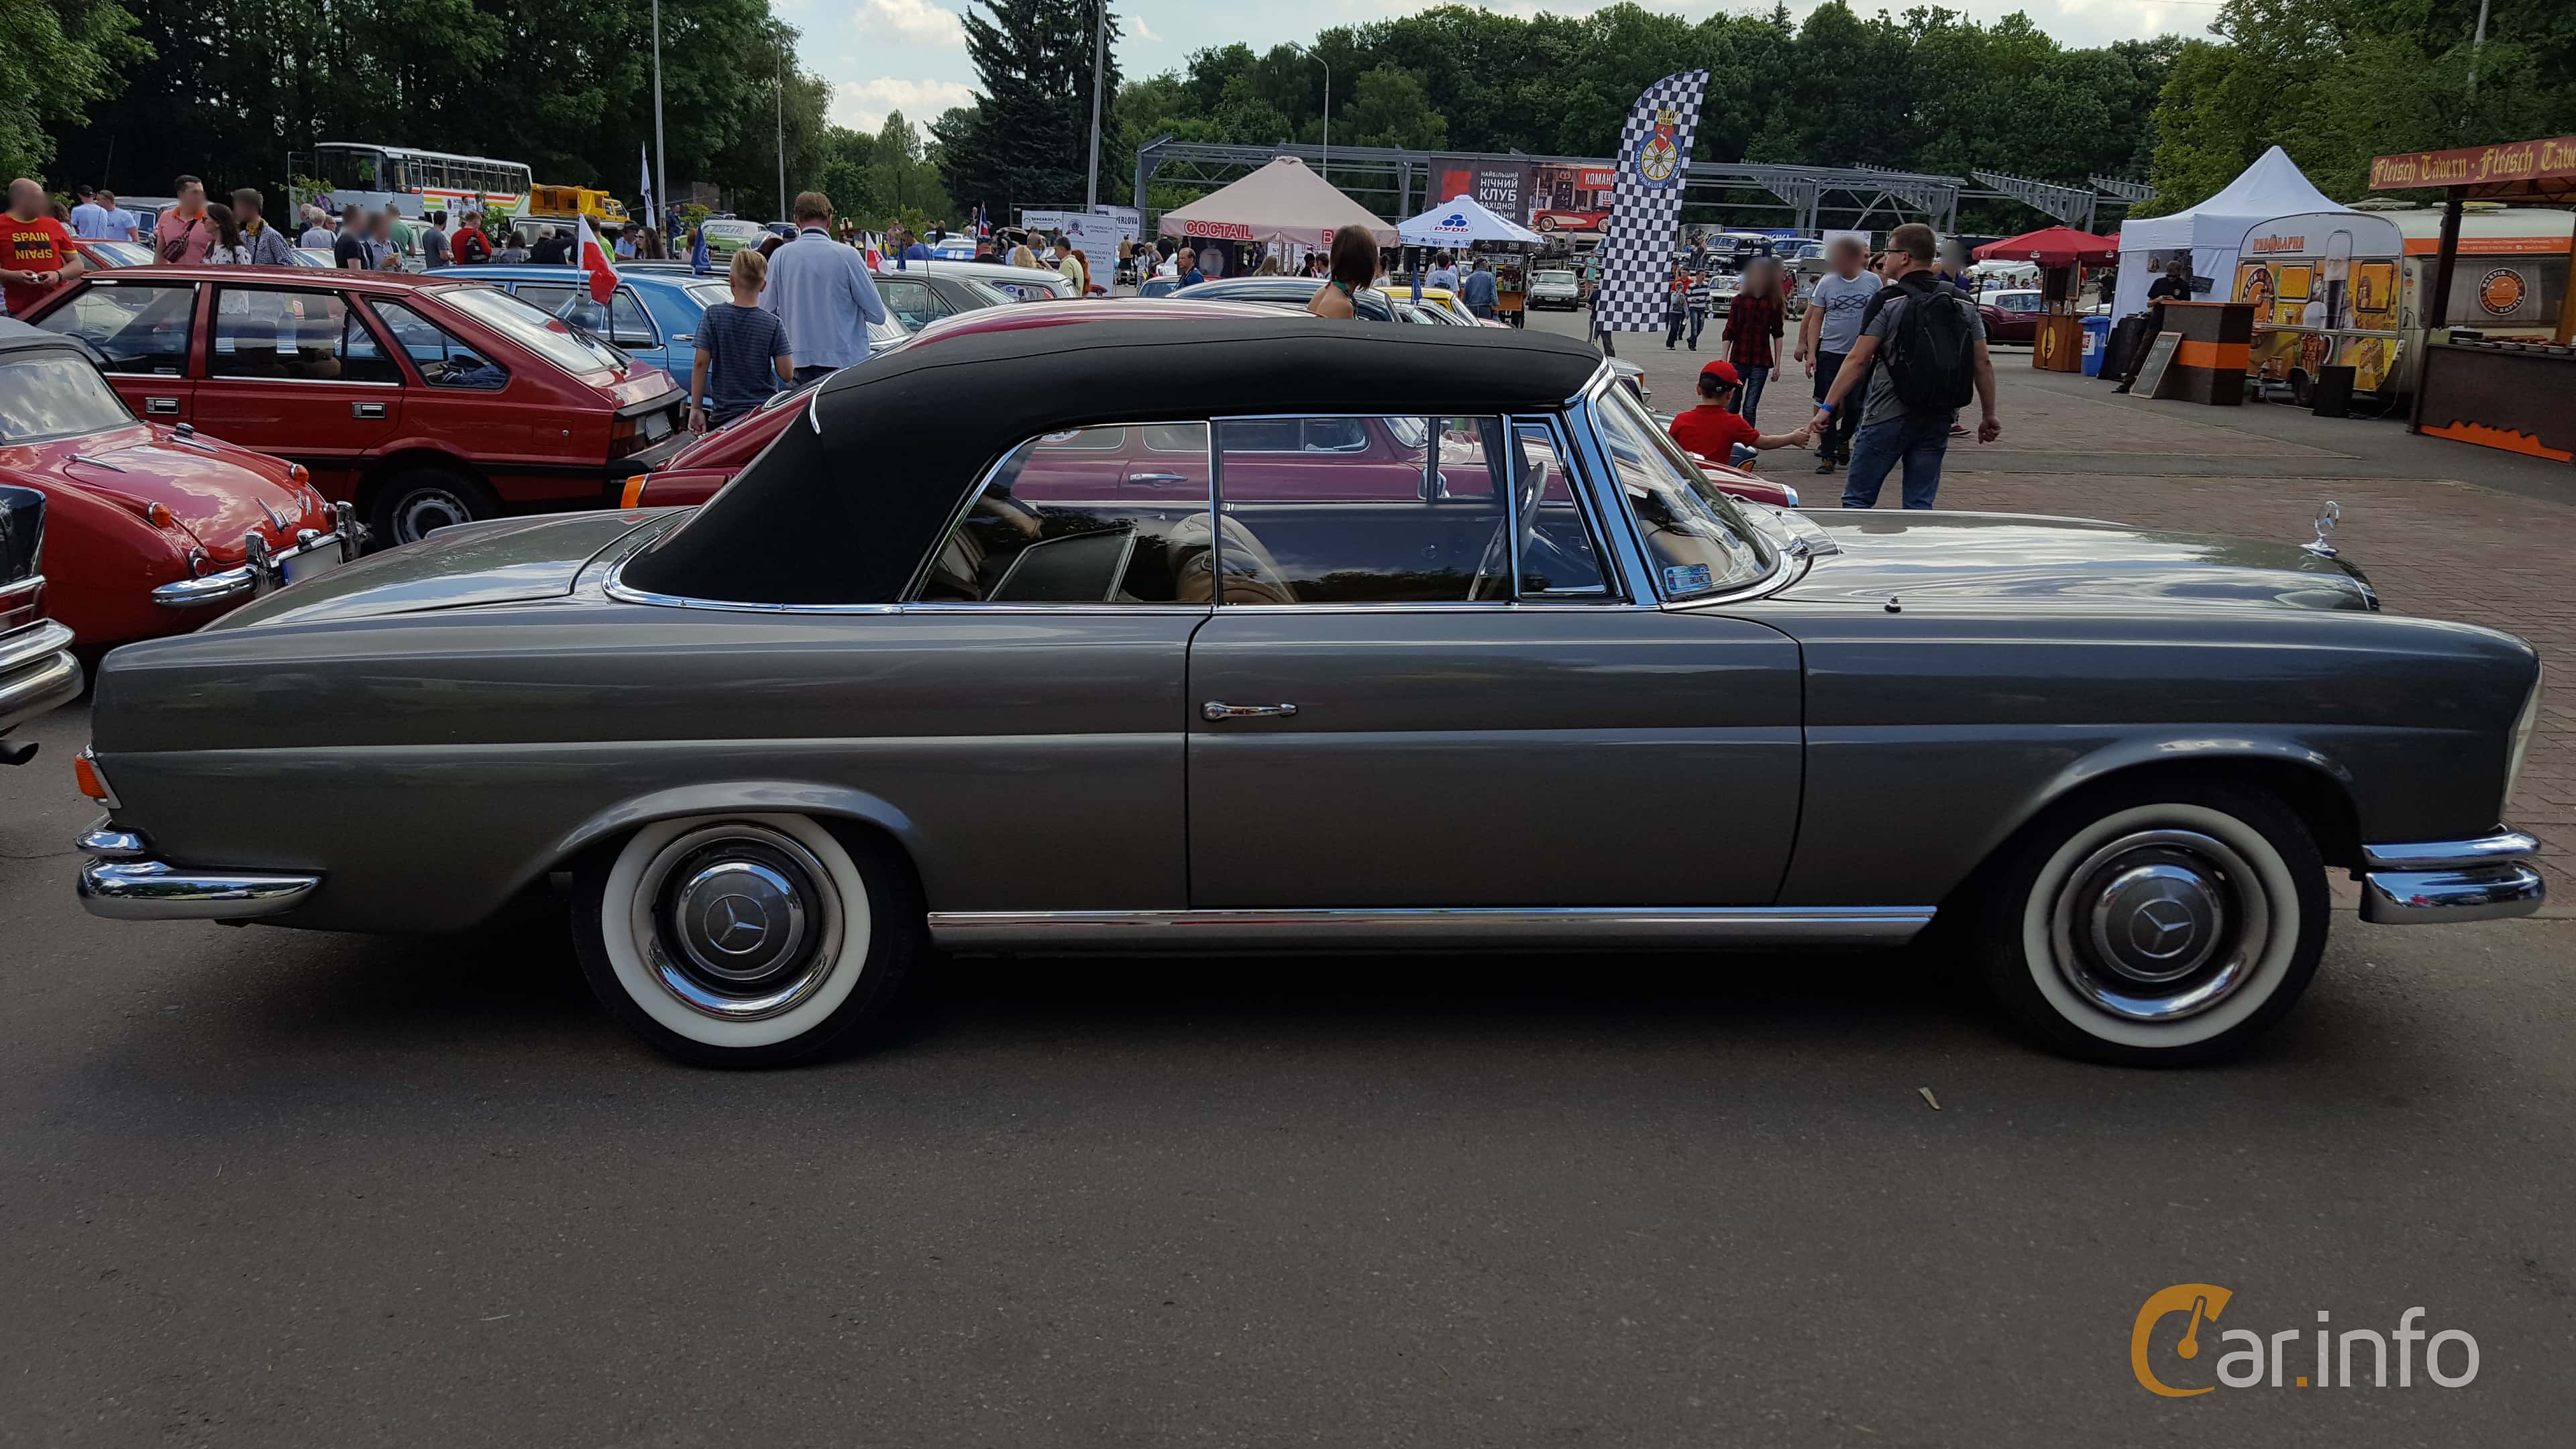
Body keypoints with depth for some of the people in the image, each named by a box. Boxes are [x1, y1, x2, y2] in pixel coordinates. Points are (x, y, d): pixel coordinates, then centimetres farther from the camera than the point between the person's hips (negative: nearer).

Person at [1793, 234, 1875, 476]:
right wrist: (1811, 353, -3)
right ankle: (1827, 455, 5)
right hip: (1830, 352, 0)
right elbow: (1815, 320, 4)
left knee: (1856, 406, 7)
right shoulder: (1827, 283, 2)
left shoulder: (1873, 282, 1)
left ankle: (1843, 438, 34)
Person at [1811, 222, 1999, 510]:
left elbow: (1858, 360, -12)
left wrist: (1828, 406, -8)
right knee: (1920, 505, 10)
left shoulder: (1888, 301, -8)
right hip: (1938, 421, 5)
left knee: (1857, 500, 4)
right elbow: (1983, 364, 8)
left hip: (1888, 418, -5)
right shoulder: (1964, 304, 8)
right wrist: (1989, 416, 16)